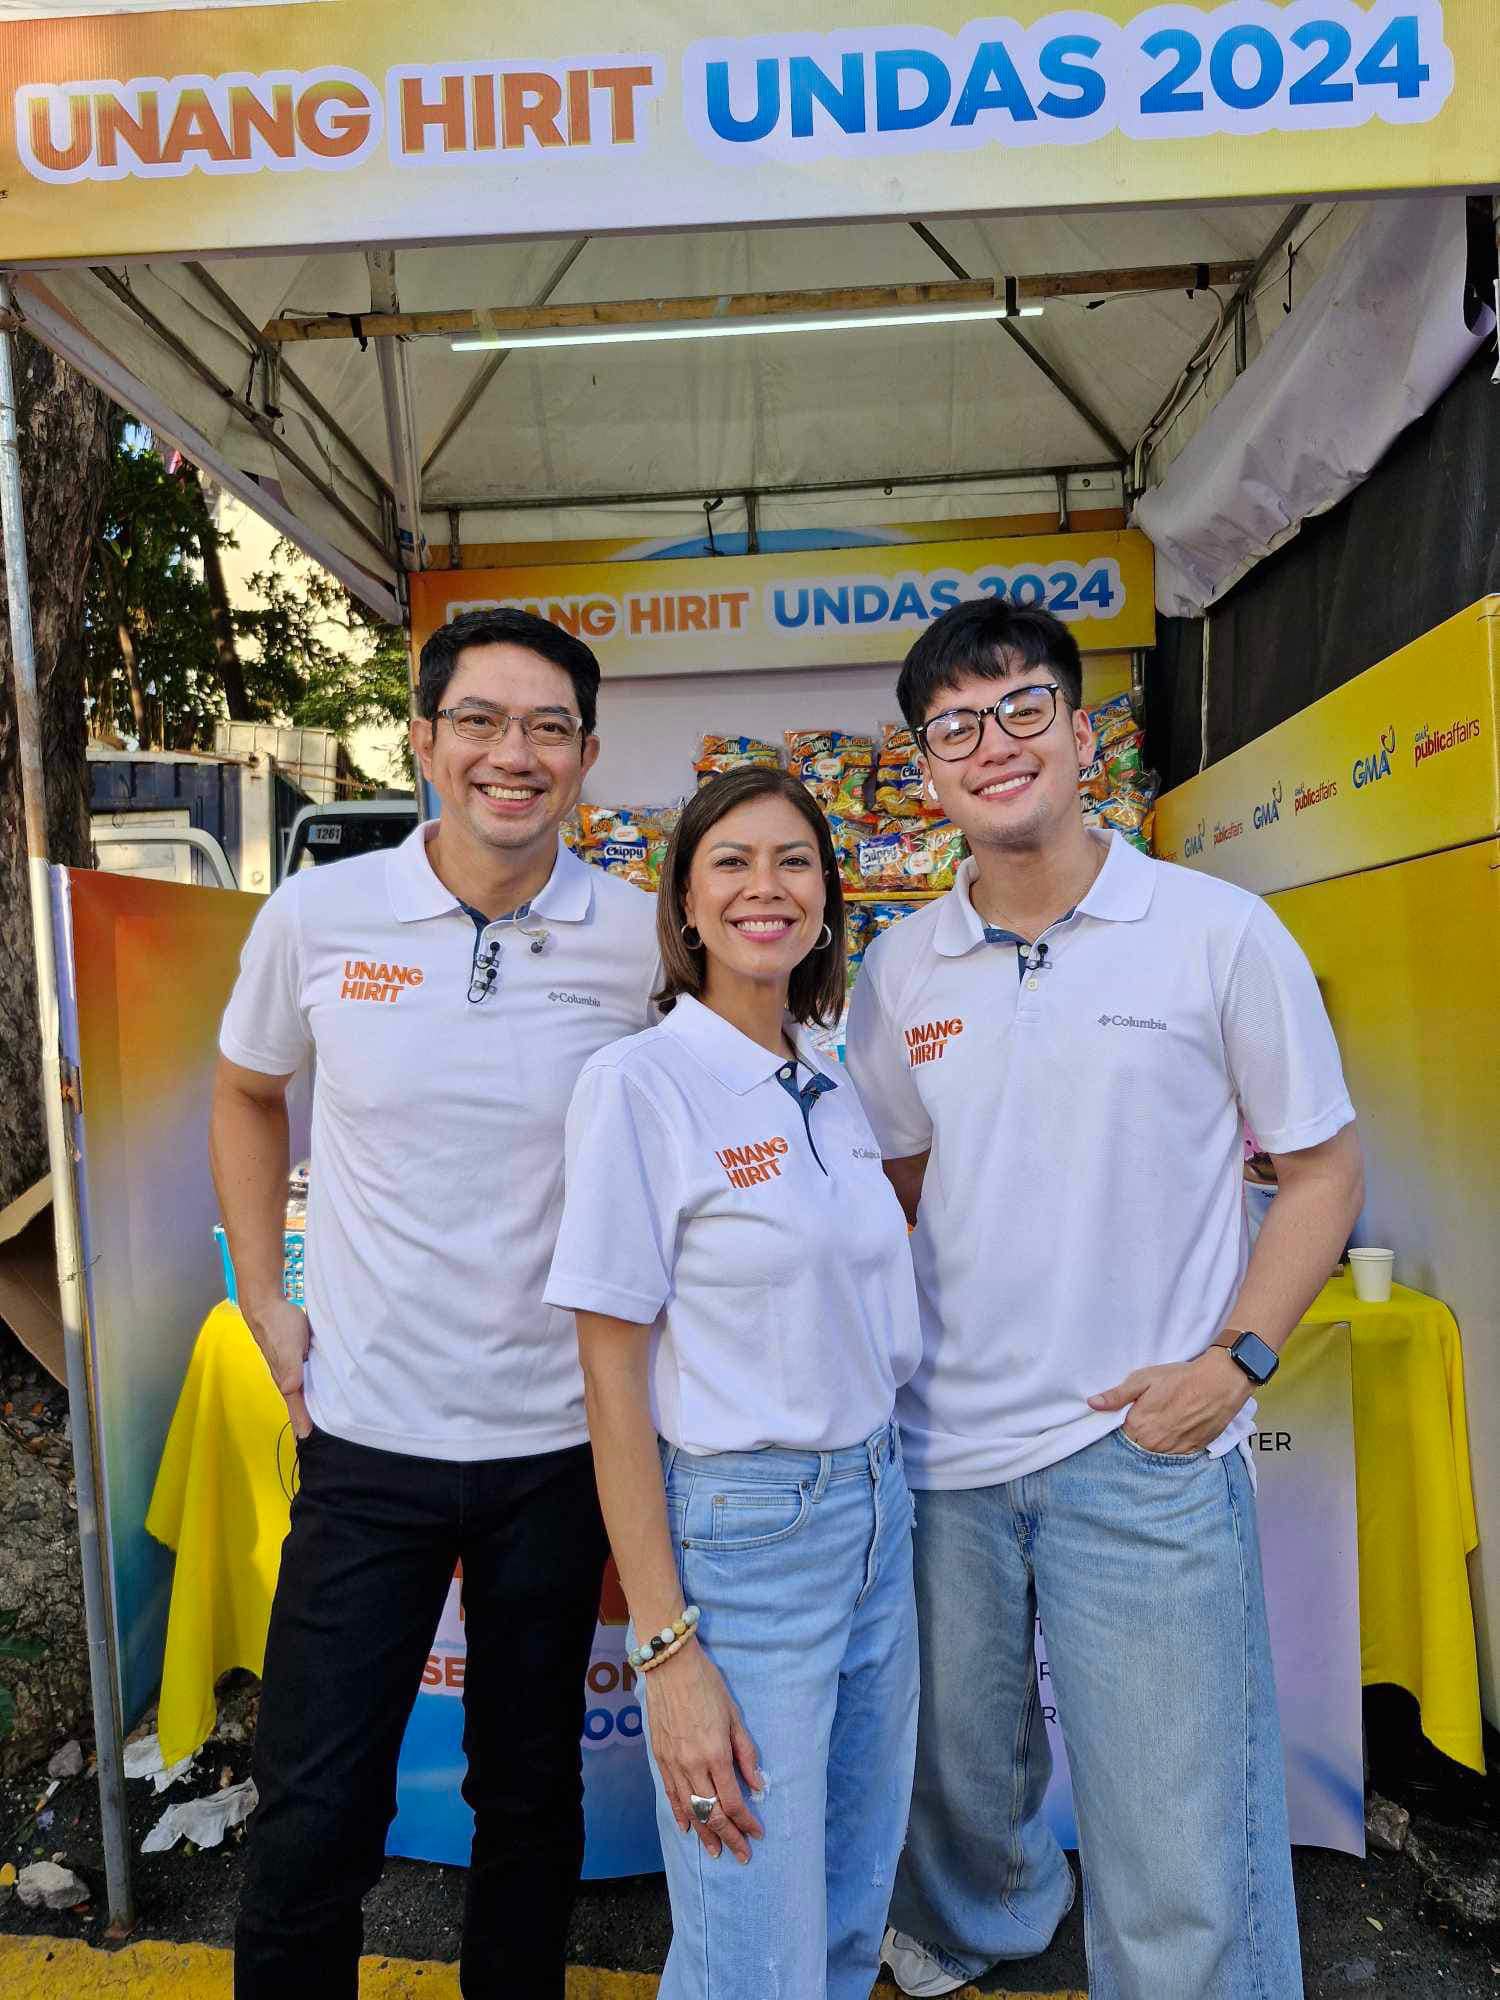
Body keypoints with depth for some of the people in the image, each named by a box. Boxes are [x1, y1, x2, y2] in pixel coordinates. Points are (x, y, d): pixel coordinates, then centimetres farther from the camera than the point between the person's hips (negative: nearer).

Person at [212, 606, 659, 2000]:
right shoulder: (316, 917, -7)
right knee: (312, 1818, 9)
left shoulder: (643, 940, -9)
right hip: (368, 1430, 0)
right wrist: (265, 1302, 4)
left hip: (560, 1438, 1)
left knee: (530, 1790, 20)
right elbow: (245, 1096, 10)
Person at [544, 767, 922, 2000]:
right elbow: (613, 1381, -14)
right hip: (732, 1529, -6)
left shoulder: (832, 1091, 7)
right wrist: (667, 1653, -15)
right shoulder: (641, 1083, -14)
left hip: (874, 1515, 7)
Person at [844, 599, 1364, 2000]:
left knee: (1182, 1853, 3)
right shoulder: (899, 969, 3)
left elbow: (1322, 1166, 0)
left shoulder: (1221, 934, -7)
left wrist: (1234, 1360, -11)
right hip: (943, 1443, 4)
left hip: (1146, 1452, -3)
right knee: (956, 1769, 24)